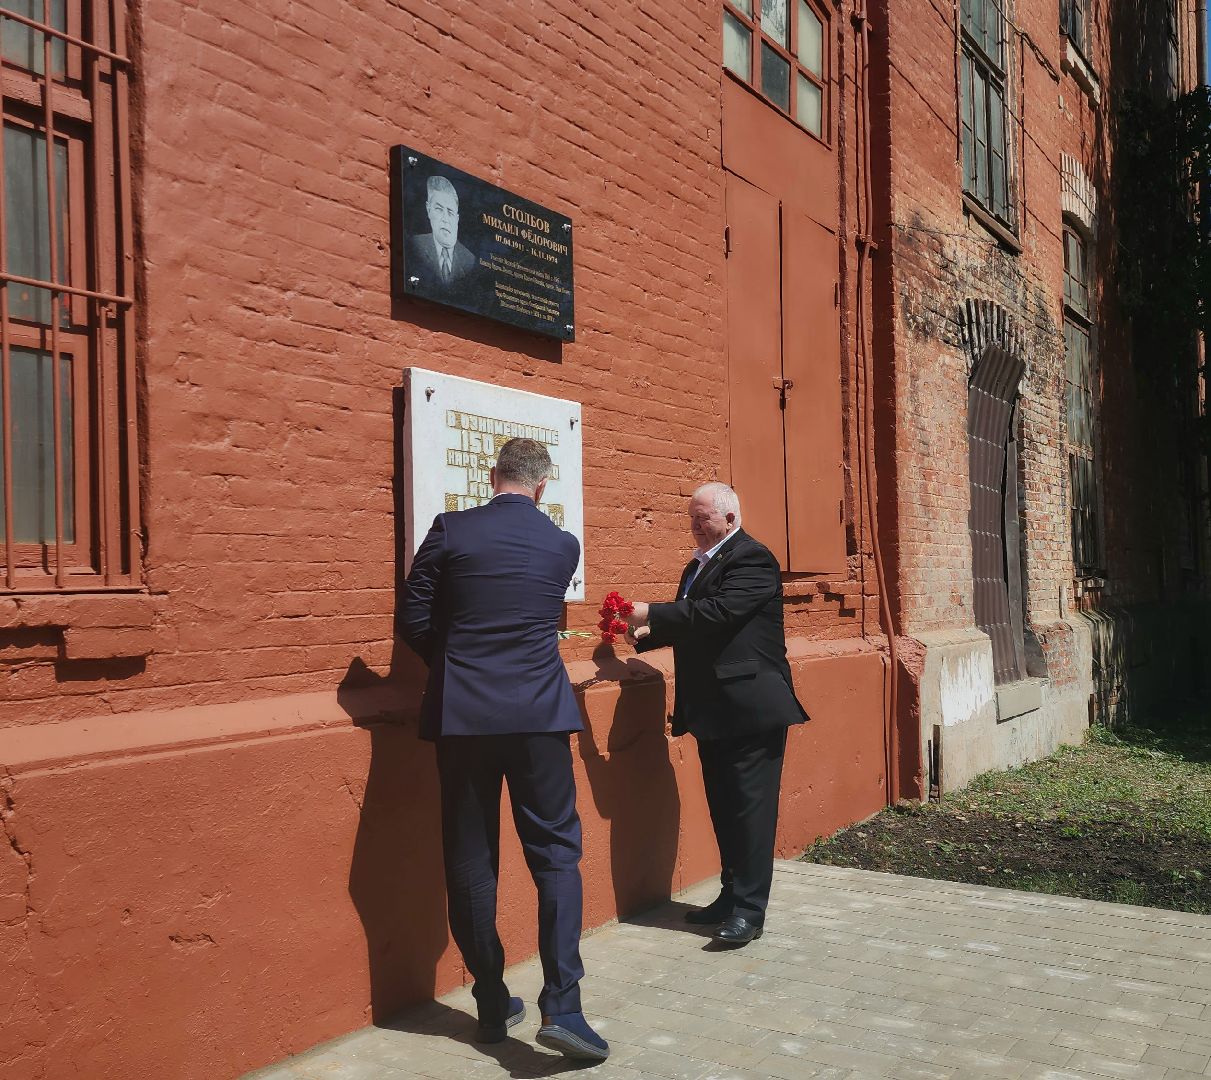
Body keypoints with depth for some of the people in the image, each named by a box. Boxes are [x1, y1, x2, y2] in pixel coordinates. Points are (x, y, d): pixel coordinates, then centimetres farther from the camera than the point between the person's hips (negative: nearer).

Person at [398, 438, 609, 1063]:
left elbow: (414, 621, 1)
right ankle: (561, 1004, -3)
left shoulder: (450, 531, -1)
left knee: (470, 863, 9)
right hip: (539, 713, 0)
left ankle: (492, 1005, 18)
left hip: (461, 714, 0)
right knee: (555, 853, 6)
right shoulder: (562, 545, 6)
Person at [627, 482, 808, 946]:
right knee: (724, 807, 15)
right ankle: (732, 895, 25)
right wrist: (649, 633, 0)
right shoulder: (698, 564, 16)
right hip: (714, 710, 9)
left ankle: (748, 909, 4)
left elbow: (717, 611, -25)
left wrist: (652, 614, -20)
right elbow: (689, 624, 19)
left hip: (750, 706, -9)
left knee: (750, 807, -3)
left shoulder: (751, 558, -12)